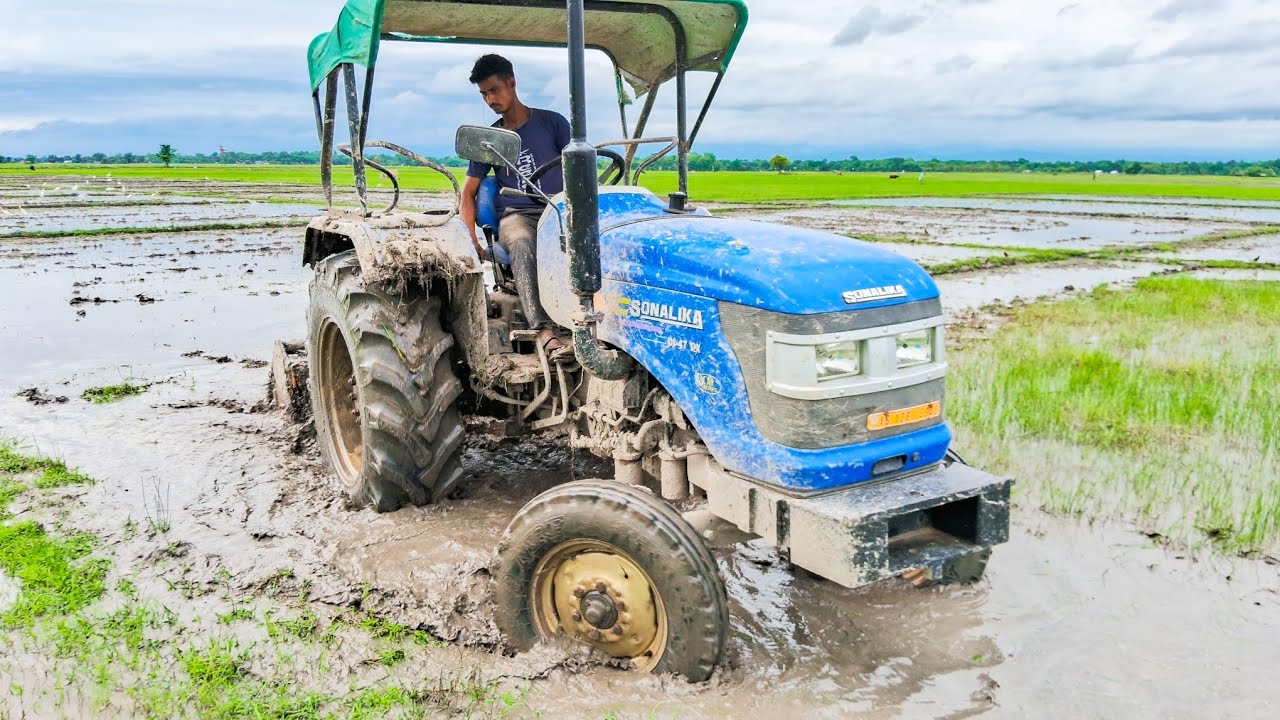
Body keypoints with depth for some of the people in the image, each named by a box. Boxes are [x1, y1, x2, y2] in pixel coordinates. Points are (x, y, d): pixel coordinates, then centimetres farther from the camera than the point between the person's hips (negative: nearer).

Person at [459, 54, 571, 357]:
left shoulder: (552, 122, 11)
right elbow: (468, 192, 17)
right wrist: (471, 241, 0)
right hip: (515, 215, 0)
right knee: (522, 243, -39)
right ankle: (543, 331, -54)